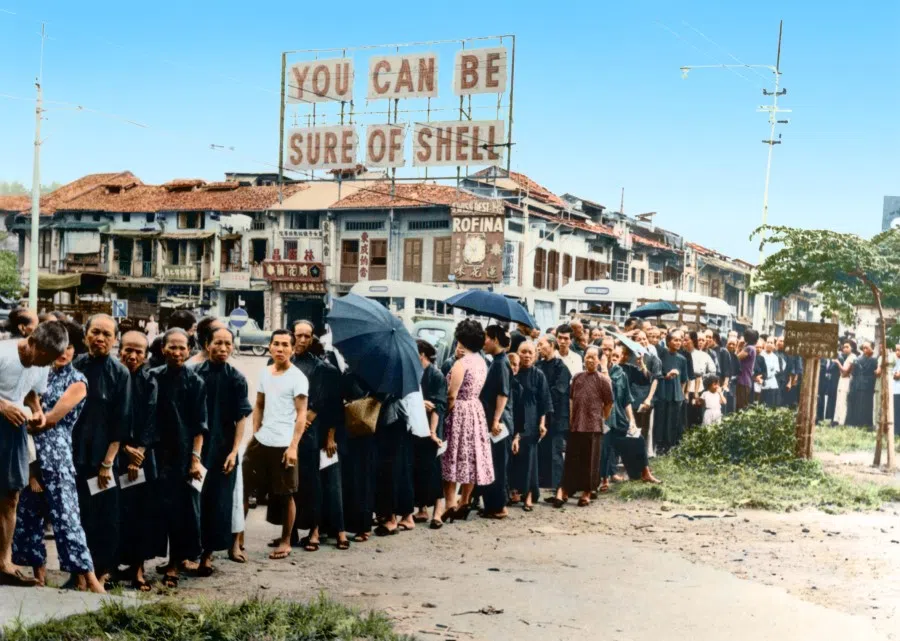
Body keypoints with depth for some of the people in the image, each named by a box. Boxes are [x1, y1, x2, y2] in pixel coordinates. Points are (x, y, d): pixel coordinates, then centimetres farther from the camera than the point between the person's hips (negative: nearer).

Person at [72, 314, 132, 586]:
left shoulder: (120, 373, -4)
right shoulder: (73, 367, 3)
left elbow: (121, 423, -5)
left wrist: (108, 462, -10)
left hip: (104, 457, -2)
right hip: (74, 454, 2)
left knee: (105, 515, 4)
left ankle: (103, 569, 18)